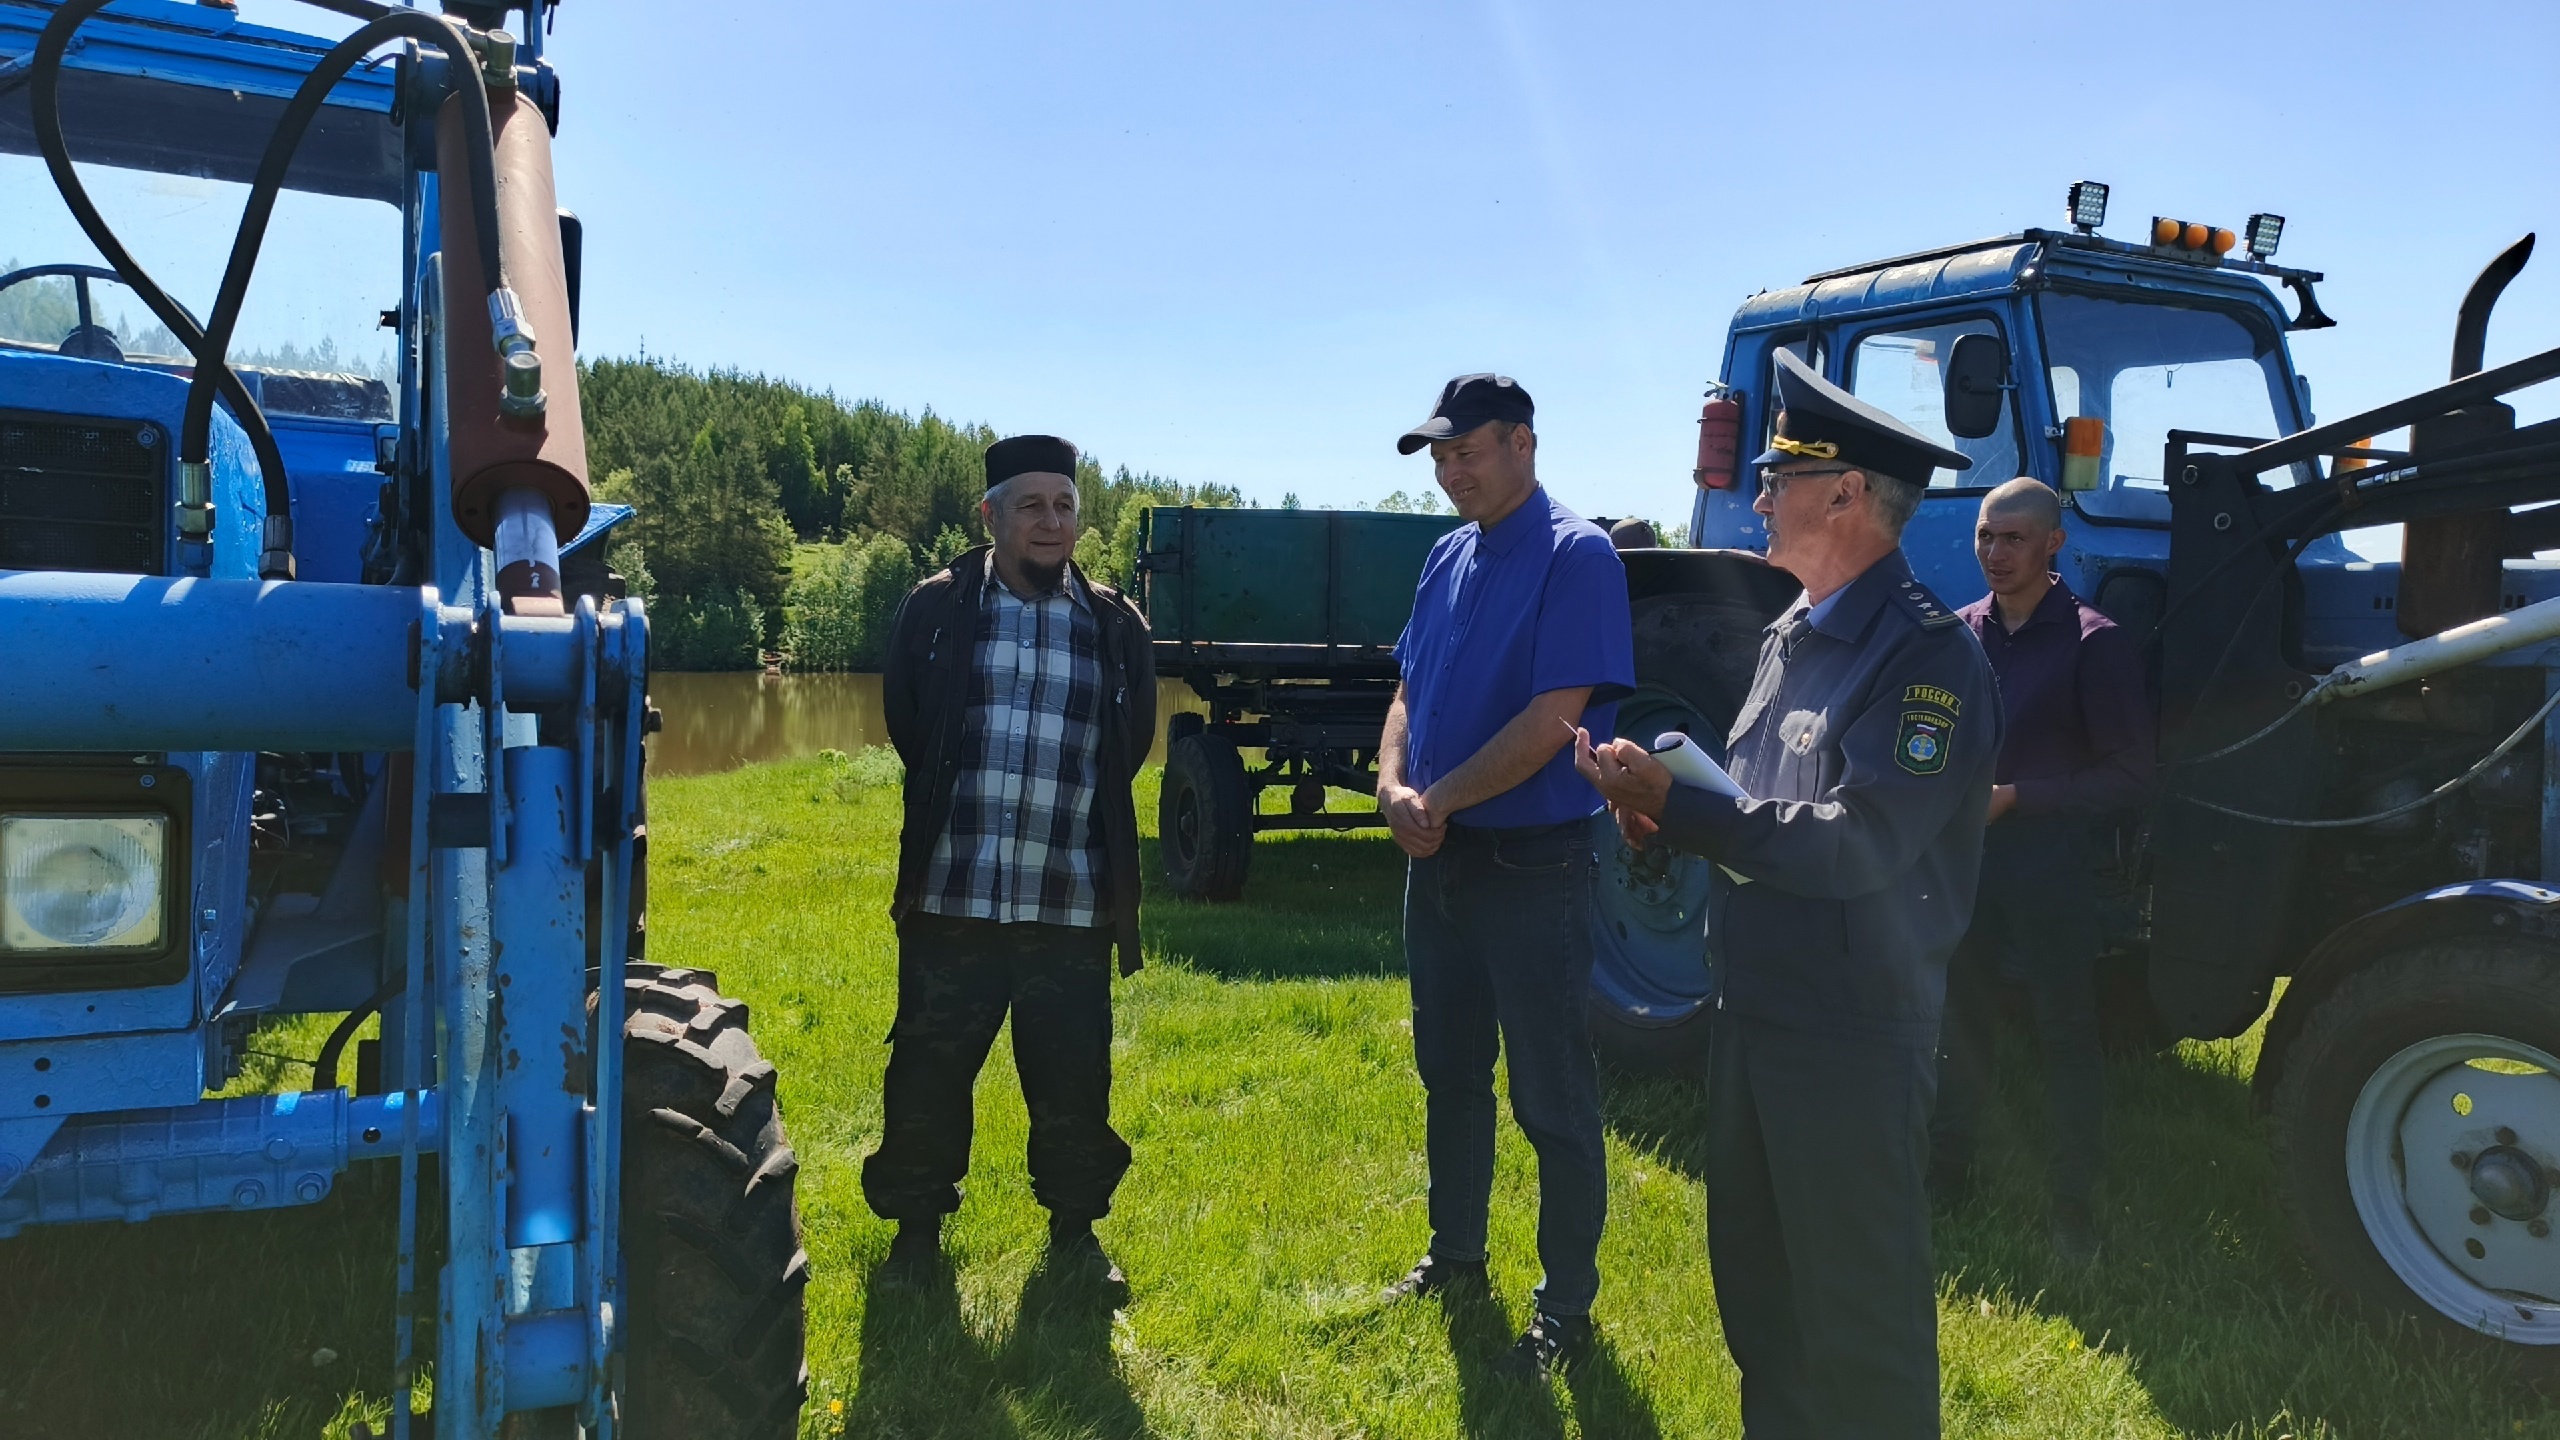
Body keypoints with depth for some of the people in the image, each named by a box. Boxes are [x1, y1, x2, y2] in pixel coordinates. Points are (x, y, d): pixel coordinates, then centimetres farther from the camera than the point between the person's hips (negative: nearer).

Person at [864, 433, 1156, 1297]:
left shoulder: (1116, 627, 6)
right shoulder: (938, 610, 2)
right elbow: (908, 726, 9)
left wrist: (1074, 816, 11)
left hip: (1073, 909, 1)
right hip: (953, 901, -1)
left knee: (1074, 1081, 8)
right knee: (928, 1073, 8)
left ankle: (1074, 1230, 28)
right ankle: (917, 1226, 28)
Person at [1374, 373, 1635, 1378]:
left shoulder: (1574, 556, -13)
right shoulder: (1450, 556, 10)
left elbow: (1553, 718, -21)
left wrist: (1440, 800, -15)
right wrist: (1393, 786, -6)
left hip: (1532, 866, -8)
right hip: (1439, 861, 8)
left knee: (1551, 1095, 2)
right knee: (1450, 1071, 18)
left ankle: (1567, 1305, 15)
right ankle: (1455, 1254, 35)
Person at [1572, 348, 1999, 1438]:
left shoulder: (1926, 653, -18)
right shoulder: (1791, 637, 11)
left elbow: (1857, 844, -26)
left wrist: (1675, 806, -25)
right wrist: (1668, 811, -3)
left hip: (1855, 1036, -9)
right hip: (1754, 1009, 9)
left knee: (1856, 1308, 6)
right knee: (1753, 1278, 22)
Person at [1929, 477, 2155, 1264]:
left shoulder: (2095, 643, -10)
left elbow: (2128, 776, -11)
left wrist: (2015, 798, -18)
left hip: (2051, 865, -5)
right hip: (1963, 855, 5)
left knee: (2067, 1034, 5)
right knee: (1961, 1020, 15)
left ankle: (2072, 1201, 17)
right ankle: (1947, 1167, 30)